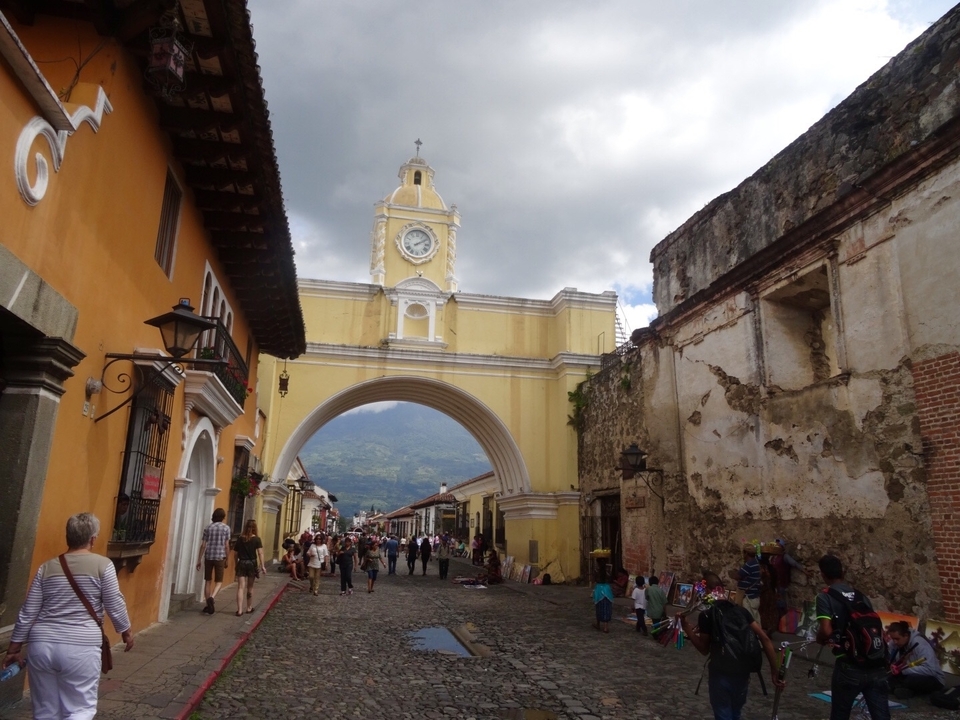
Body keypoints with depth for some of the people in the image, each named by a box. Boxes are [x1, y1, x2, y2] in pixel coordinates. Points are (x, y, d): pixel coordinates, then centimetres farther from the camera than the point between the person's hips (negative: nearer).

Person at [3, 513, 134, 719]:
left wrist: (14, 648, 19)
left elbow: (27, 613, 9)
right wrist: (126, 632, 13)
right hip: (80, 648, -4)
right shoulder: (103, 565, -5)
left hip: (42, 645, 4)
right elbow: (115, 606, -2)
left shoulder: (47, 567, 7)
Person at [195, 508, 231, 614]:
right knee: (219, 581, 6)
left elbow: (203, 545, 1)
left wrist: (199, 560, 7)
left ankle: (209, 605, 15)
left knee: (208, 581, 12)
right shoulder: (226, 528, -3)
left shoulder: (208, 528, 3)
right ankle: (211, 597, -20)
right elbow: (226, 546, -2)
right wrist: (227, 559, 7)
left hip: (208, 557, 2)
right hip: (220, 557, -2)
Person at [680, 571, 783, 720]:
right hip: (742, 673, 5)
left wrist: (686, 627, -4)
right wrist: (775, 670, -1)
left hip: (721, 674, -5)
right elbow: (764, 638, -3)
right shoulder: (741, 611, 4)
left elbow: (704, 649, -4)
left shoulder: (706, 615, -8)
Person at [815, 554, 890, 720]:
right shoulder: (860, 595, 14)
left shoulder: (825, 596, -5)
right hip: (876, 665, 5)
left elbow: (826, 631, -15)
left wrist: (820, 640, 6)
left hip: (849, 667, -5)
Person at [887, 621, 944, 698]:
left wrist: (903, 670, -34)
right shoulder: (894, 643, -8)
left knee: (911, 680, -36)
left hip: (933, 679, -5)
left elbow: (930, 669, -35)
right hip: (911, 675, 6)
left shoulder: (919, 644, -27)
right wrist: (893, 666, -21)